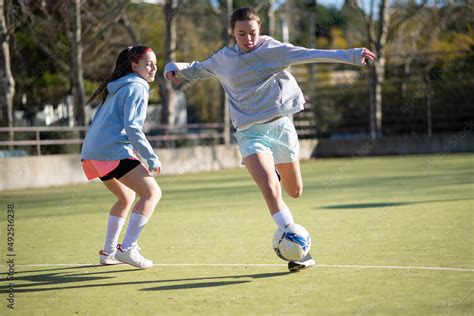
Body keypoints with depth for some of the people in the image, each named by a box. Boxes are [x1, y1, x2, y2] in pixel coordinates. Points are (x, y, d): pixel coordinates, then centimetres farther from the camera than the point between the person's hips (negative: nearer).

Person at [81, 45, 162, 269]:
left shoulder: (117, 88, 25)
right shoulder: (136, 88, -4)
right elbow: (132, 127, -15)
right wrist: (152, 159, -13)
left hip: (92, 152, 10)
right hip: (113, 151, -10)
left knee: (127, 196, 25)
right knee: (152, 192, -11)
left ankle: (109, 252, 24)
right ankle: (127, 249, -19)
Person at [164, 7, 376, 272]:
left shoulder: (272, 49, -3)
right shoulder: (223, 60, 5)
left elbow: (310, 55, -14)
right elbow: (197, 69, 24)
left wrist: (350, 56, -25)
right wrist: (176, 68, 3)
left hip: (280, 125, 1)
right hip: (251, 132, -1)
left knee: (295, 192, 13)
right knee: (270, 190, -22)